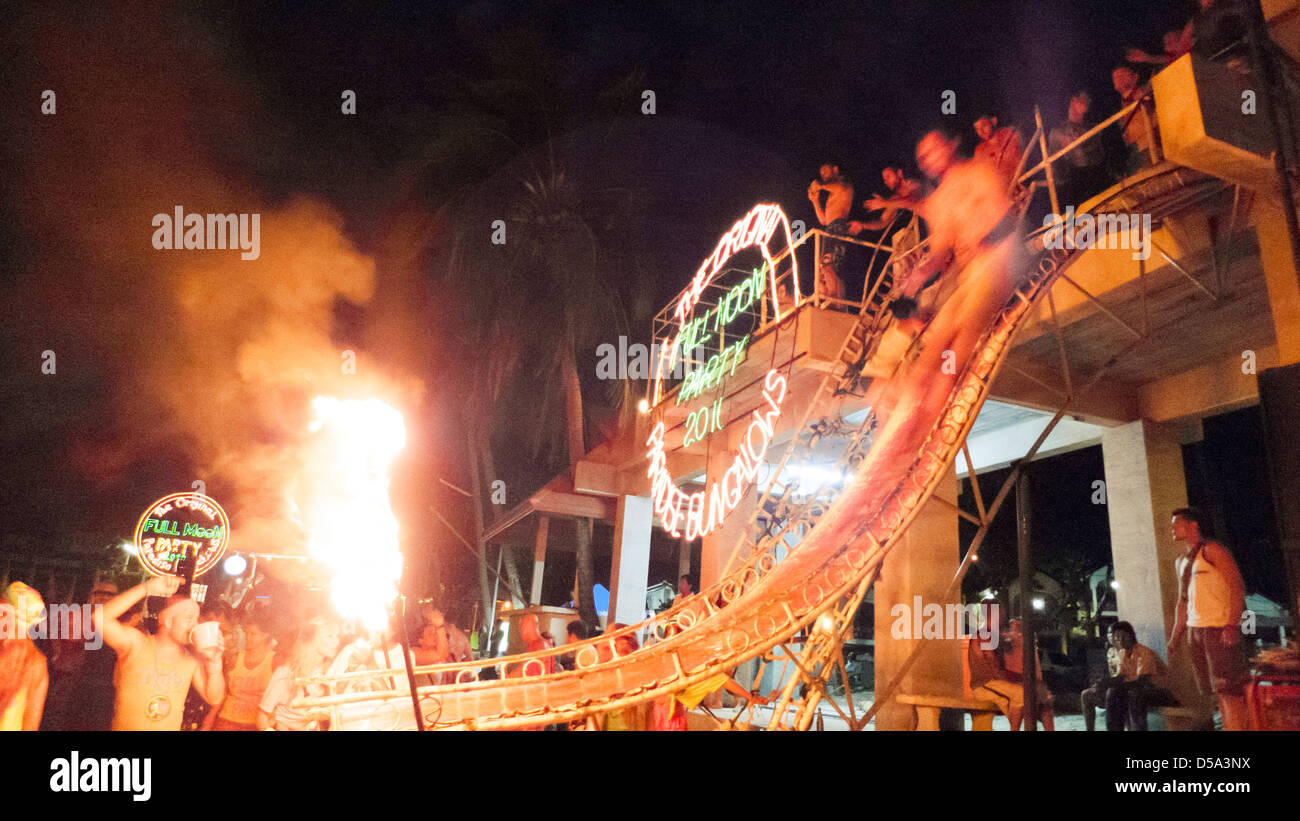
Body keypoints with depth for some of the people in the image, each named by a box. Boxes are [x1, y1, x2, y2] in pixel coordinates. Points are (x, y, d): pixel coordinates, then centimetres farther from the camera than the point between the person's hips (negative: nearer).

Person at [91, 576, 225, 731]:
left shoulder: (192, 657, 0)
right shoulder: (136, 643, -7)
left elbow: (214, 699, -1)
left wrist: (214, 661, -15)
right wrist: (147, 588, -25)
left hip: (172, 727, 1)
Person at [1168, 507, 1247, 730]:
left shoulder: (1212, 550, -5)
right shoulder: (1181, 562, 19)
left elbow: (1237, 587, -13)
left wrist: (1232, 624, -23)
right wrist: (1176, 636, 17)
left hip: (1220, 627, -8)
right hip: (1195, 630, 8)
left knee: (1227, 688, -10)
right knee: (1217, 690, 8)